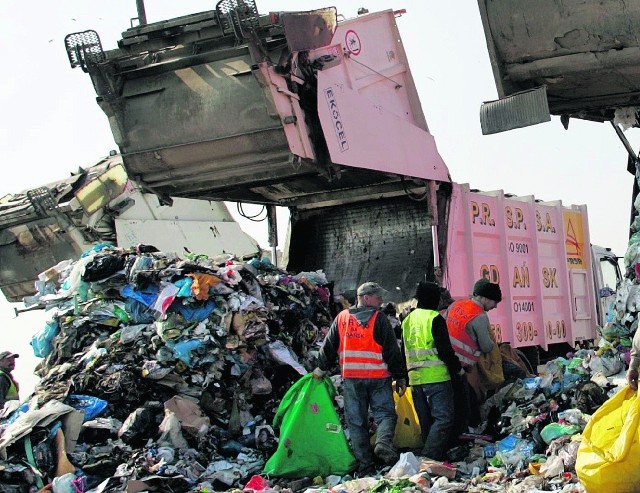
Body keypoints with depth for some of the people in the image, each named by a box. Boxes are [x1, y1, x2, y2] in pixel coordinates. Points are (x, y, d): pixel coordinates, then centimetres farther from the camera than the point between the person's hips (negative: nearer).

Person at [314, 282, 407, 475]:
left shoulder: (342, 318, 8)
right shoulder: (379, 318, -4)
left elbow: (329, 345, 12)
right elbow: (392, 351, -4)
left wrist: (321, 368, 25)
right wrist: (401, 377, 2)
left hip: (351, 378, 3)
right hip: (378, 377, -3)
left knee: (356, 421, 7)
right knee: (385, 413, 4)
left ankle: (365, 465, 4)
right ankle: (384, 442, -25)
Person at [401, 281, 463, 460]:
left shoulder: (408, 320, 15)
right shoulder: (435, 318, -8)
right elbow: (444, 349, -13)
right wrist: (457, 368, 0)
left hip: (415, 378, 8)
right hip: (436, 377, -8)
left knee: (426, 422, 13)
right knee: (443, 418, -9)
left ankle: (428, 458, 14)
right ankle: (430, 457, -20)